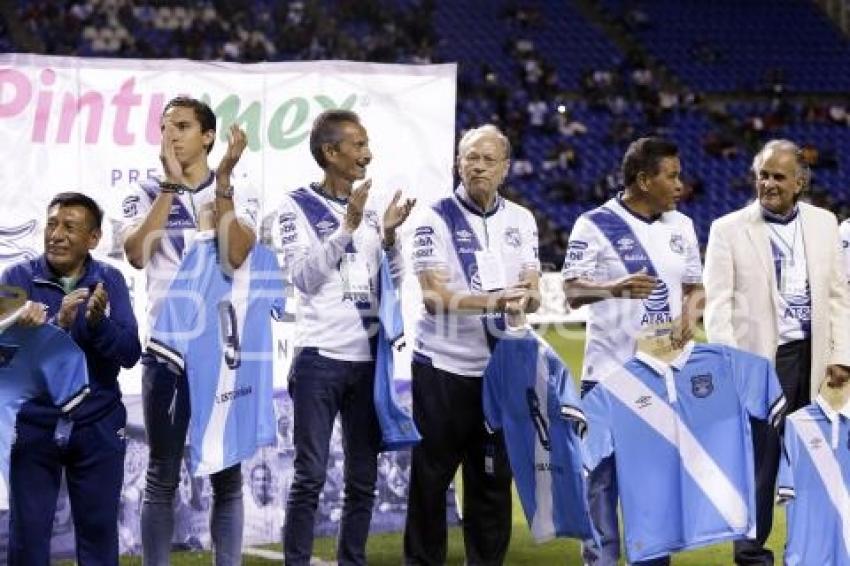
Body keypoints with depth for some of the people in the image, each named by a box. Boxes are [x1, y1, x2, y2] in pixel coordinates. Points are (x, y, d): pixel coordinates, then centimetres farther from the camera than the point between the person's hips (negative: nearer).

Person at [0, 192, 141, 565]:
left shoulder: (109, 281, -1)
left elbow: (130, 354, -6)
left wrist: (98, 322, -25)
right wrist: (56, 324, -30)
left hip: (98, 428, 1)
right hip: (33, 426, -1)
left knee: (99, 531, 9)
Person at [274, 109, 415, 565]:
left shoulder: (371, 210, 12)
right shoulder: (298, 208, -3)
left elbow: (391, 282, 12)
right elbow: (303, 276, -13)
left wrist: (388, 236, -5)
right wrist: (348, 226, -18)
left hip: (369, 358, 5)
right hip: (321, 357, -5)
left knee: (363, 477, 9)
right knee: (311, 475, -8)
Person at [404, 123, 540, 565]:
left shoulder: (521, 221, 8)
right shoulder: (436, 220, -5)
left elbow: (532, 293, 4)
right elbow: (435, 296, -14)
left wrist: (524, 298, -21)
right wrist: (490, 300, -29)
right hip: (443, 366, -4)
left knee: (493, 478, 9)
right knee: (431, 477, 2)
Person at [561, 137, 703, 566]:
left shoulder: (681, 226, 10)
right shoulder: (596, 225, -7)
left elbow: (693, 286, 17)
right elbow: (573, 291, -12)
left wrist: (689, 314, -5)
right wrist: (613, 289, -31)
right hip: (610, 370, -5)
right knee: (605, 473, -1)